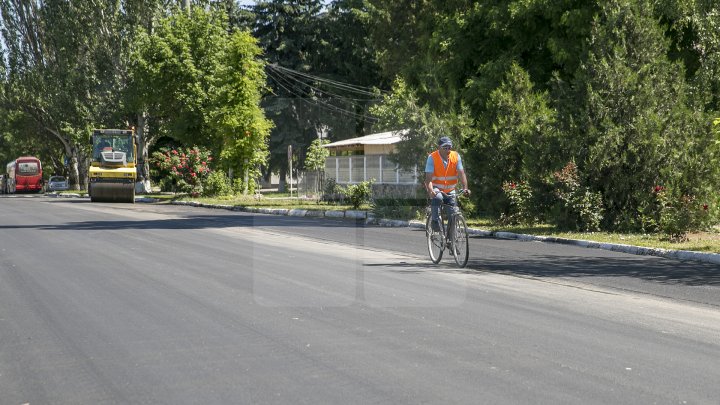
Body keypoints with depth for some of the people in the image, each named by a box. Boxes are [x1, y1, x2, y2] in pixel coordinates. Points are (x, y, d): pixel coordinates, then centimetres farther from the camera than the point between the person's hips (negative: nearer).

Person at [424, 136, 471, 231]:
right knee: (437, 198, -36)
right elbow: (429, 177, -22)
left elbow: (461, 173, -15)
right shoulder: (432, 157, -15)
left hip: (450, 191, 3)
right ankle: (435, 222, -24)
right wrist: (430, 191, -40)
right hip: (436, 188, -3)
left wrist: (465, 188, -32)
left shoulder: (456, 156, -8)